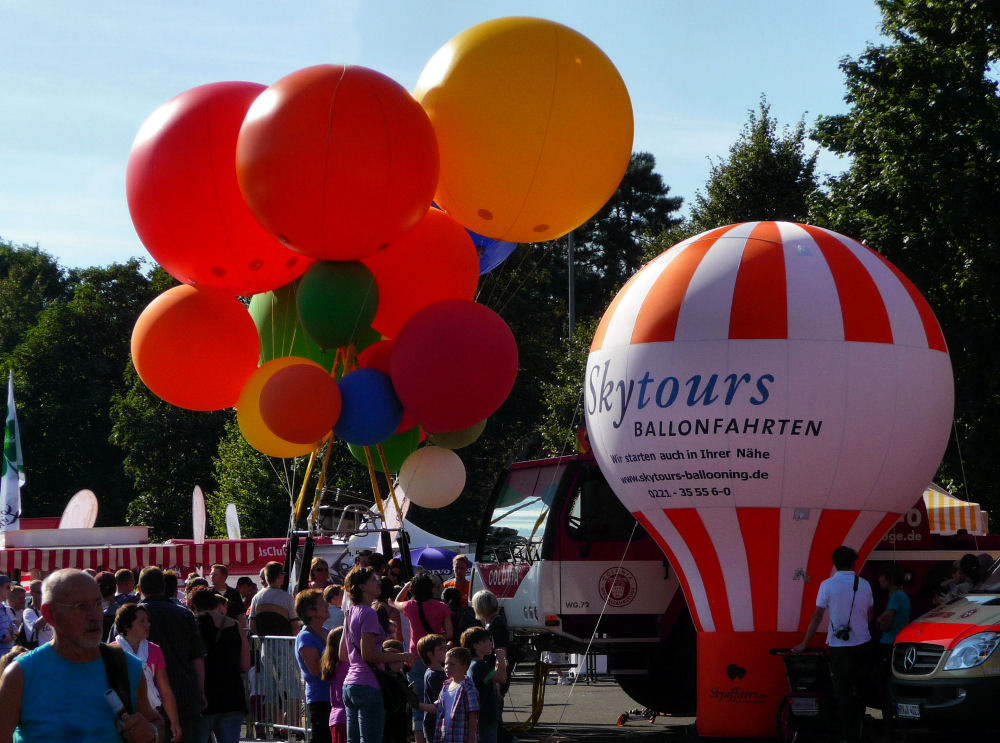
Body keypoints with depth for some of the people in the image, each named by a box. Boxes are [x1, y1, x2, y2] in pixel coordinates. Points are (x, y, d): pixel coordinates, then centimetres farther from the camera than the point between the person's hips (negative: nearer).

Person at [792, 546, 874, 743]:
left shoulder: (828, 585, -9)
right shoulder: (864, 585, -1)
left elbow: (817, 616, -7)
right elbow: (869, 617, 7)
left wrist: (804, 644, 0)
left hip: (838, 646, -3)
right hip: (861, 643, 3)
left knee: (844, 692, 2)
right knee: (861, 688, 17)